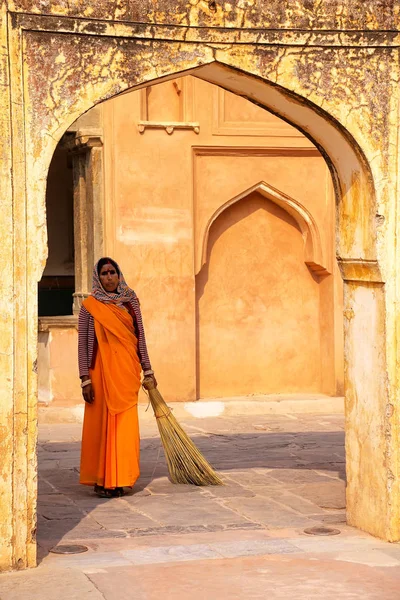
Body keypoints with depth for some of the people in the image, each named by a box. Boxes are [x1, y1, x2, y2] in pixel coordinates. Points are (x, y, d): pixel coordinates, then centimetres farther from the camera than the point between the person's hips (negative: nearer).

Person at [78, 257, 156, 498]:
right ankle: (101, 480, 10)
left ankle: (119, 479, 11)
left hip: (126, 374, 3)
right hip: (102, 373, -3)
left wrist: (147, 370, 9)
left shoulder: (130, 302, 8)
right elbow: (83, 344, -2)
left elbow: (140, 338, 12)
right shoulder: (90, 306, -1)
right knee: (101, 424, 1)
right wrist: (85, 379, -8)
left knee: (125, 425, 2)